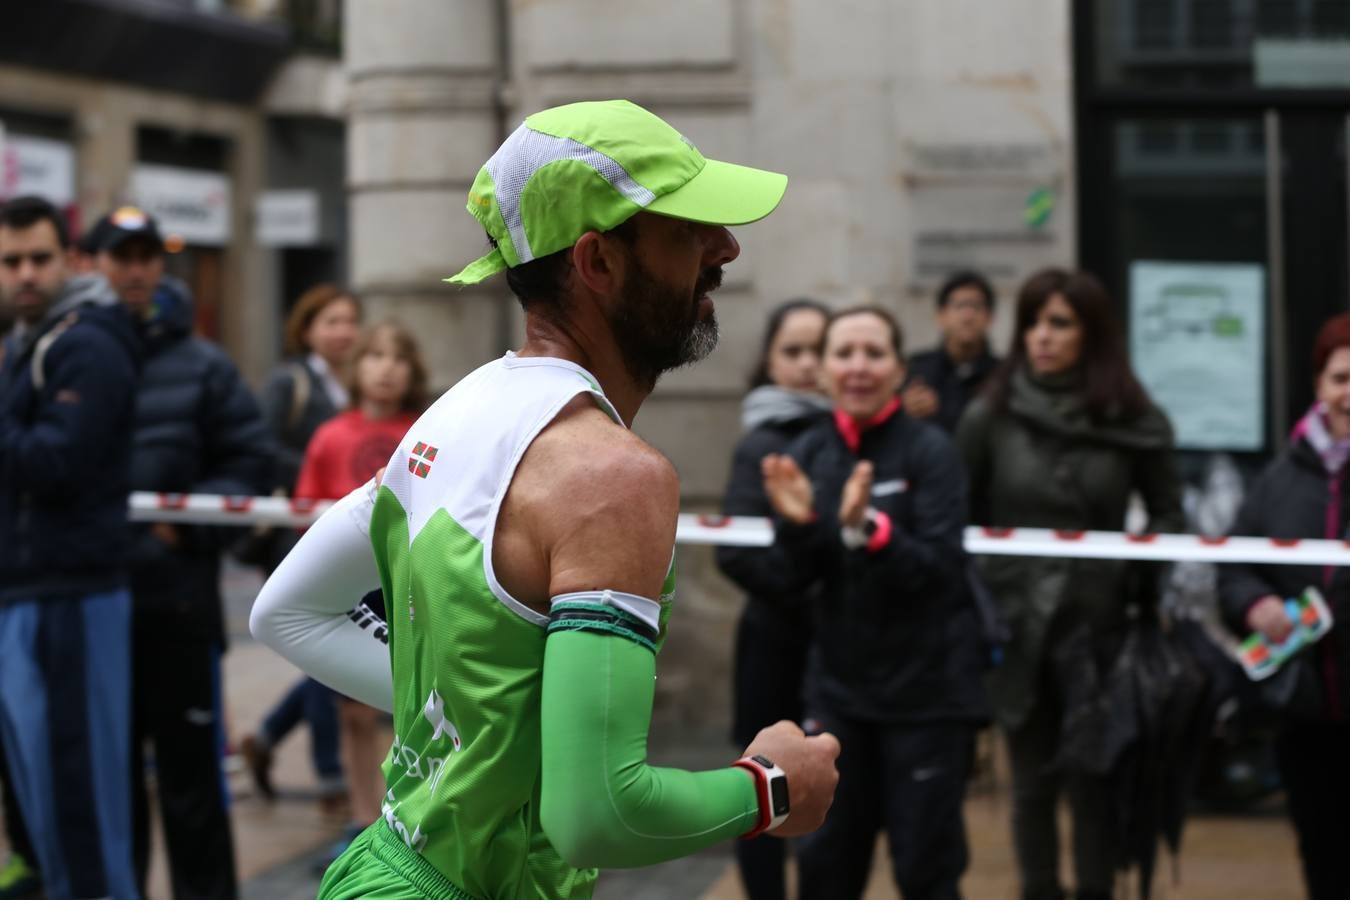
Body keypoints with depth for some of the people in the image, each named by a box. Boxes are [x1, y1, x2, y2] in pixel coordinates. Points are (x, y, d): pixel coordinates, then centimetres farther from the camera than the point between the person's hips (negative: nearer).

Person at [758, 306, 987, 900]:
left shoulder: (931, 451, -11)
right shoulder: (809, 452, 3)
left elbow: (941, 569, -19)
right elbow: (796, 574, 2)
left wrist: (865, 527, -33)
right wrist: (796, 523, -18)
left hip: (927, 689, -4)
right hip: (838, 685, 4)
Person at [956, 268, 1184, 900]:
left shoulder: (1136, 422, -2)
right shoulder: (990, 417, -1)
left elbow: (1168, 517, 7)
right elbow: (959, 521, 4)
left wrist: (1137, 580, -7)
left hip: (1098, 627, 0)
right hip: (1015, 628, 1)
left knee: (1094, 782, 5)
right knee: (1034, 783, 9)